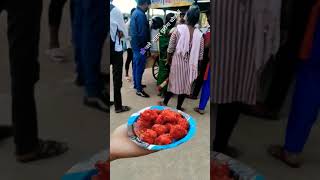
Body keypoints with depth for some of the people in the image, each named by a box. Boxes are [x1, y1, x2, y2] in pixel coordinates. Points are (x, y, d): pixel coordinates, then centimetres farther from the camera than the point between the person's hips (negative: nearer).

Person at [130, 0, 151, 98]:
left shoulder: (135, 13, 14)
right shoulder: (141, 14, -19)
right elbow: (143, 33, -24)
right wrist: (145, 46, -16)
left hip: (135, 44, 10)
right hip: (140, 46, -10)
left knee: (136, 66, 17)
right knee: (140, 68, -4)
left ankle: (136, 84, 30)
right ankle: (139, 89, 3)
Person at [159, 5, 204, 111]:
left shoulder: (178, 29, -10)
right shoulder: (199, 35, -6)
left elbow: (170, 49, -6)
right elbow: (200, 56, -3)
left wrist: (168, 60, 9)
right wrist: (195, 64, 13)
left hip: (177, 61, 0)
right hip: (190, 64, 1)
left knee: (174, 82, 15)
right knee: (185, 84, 12)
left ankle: (165, 103, 26)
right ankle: (179, 107, 23)